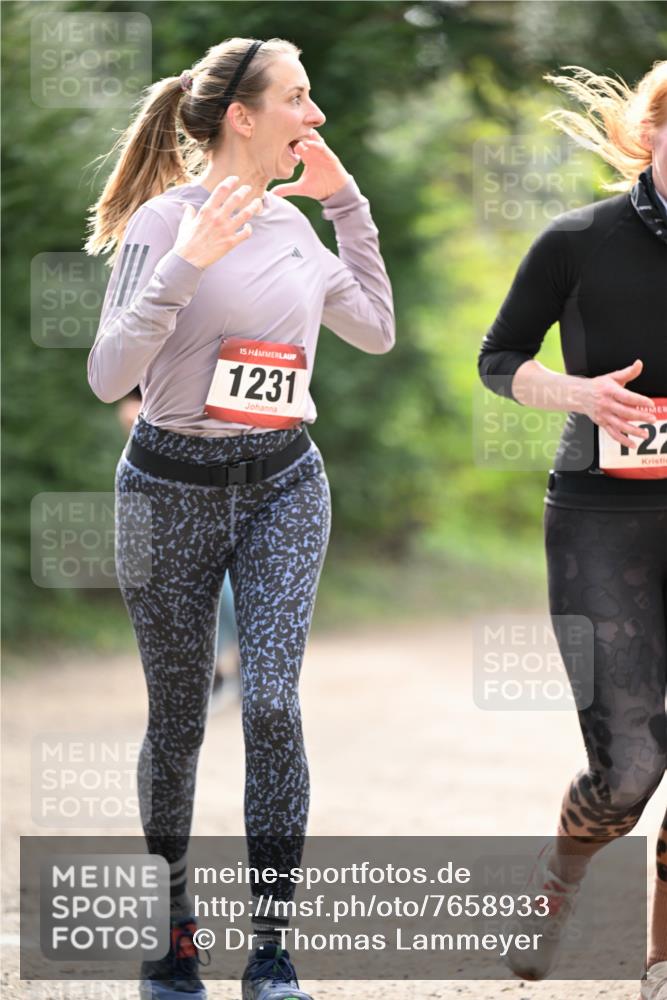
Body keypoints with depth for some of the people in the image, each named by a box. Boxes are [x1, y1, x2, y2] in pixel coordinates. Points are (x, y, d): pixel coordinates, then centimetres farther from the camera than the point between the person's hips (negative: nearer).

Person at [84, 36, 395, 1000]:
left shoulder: (290, 222, 6)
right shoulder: (167, 220, -12)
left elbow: (376, 331, 18)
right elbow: (109, 375, -17)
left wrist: (349, 204, 10)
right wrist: (187, 262, -27)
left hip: (283, 485, 4)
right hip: (173, 488, -3)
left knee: (271, 702, -11)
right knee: (177, 721, 7)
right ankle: (169, 923, 25)